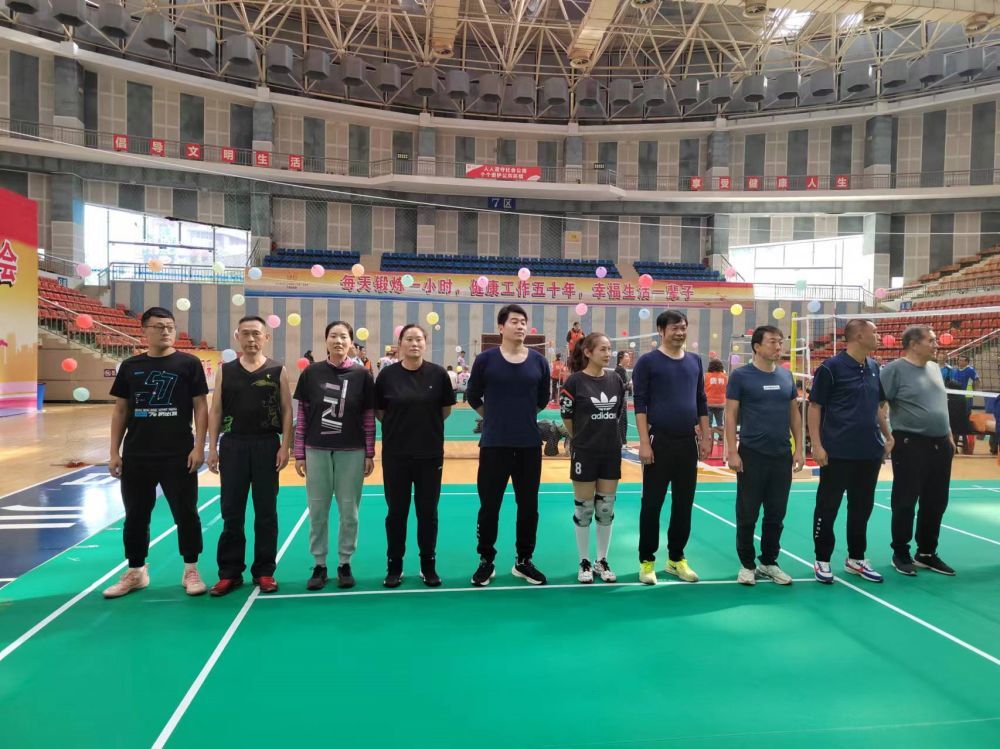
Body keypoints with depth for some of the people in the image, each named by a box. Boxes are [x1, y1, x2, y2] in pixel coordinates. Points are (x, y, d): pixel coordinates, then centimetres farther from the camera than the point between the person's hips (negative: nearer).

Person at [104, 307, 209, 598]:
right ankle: (135, 572, 28)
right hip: (136, 455, 3)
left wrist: (199, 446, -10)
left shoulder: (189, 363, -2)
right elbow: (120, 410, 10)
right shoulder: (130, 366, 7)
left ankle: (191, 571, 17)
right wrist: (114, 452, 6)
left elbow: (200, 406, -3)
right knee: (135, 515, 12)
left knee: (186, 513, 4)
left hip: (178, 455, -3)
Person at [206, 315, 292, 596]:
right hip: (232, 446, 2)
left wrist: (285, 446, -7)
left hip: (267, 446, -1)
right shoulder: (225, 370, 6)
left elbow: (287, 410, 0)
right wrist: (212, 447, -1)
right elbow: (215, 411, 6)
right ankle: (230, 572, 20)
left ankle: (264, 571, 19)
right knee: (231, 512, 8)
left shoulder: (278, 370, 0)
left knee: (266, 512, 7)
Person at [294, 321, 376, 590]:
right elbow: (302, 415, 3)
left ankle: (345, 564, 22)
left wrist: (370, 454, -1)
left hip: (352, 452, -1)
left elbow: (369, 418, 1)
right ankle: (319, 565, 23)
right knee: (317, 511, 8)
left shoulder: (362, 375, -2)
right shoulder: (311, 373, 0)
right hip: (317, 451, 1)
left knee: (349, 511, 7)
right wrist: (299, 453, 1)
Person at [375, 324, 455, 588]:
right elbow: (378, 412, 5)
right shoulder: (387, 375, -4)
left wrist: (426, 424, 7)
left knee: (428, 512, 10)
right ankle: (394, 566, 25)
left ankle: (428, 565, 26)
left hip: (430, 454, 0)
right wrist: (399, 426, 4)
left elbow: (445, 410, 6)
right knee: (396, 512, 9)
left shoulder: (438, 374, -4)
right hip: (395, 454, 0)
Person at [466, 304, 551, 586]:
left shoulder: (539, 361, 1)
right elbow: (472, 396, 7)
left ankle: (523, 561, 27)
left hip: (530, 445, 2)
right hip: (494, 444, -2)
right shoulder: (485, 359, -5)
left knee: (528, 505, 11)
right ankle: (486, 561, 23)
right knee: (489, 505, 5)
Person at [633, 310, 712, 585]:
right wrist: (644, 442, -14)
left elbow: (701, 401, 15)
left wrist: (705, 436, 8)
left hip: (688, 442, 5)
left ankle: (676, 558, 24)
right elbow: (640, 403, -8)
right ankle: (647, 561, 14)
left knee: (684, 504, 11)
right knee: (652, 504, 2)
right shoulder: (648, 361, -4)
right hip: (659, 441, -5)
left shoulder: (695, 361, 11)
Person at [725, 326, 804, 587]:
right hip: (752, 455, -4)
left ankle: (769, 563, 27)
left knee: (776, 514, 12)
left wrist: (799, 448, 7)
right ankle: (747, 565, 19)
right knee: (747, 515, 5)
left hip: (782, 456, 4)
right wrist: (732, 451, -12)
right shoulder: (741, 375, -6)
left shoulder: (786, 375, 8)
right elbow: (731, 415, -6)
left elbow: (794, 413, 13)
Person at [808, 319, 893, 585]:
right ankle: (822, 560, 15)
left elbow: (877, 406, 20)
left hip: (870, 453, 7)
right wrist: (816, 445, -15)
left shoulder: (874, 367, 10)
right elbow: (815, 407, -9)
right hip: (837, 453, -7)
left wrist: (887, 436, 13)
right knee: (827, 507, 3)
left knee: (862, 507, 15)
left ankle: (856, 559, 29)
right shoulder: (831, 367, -9)